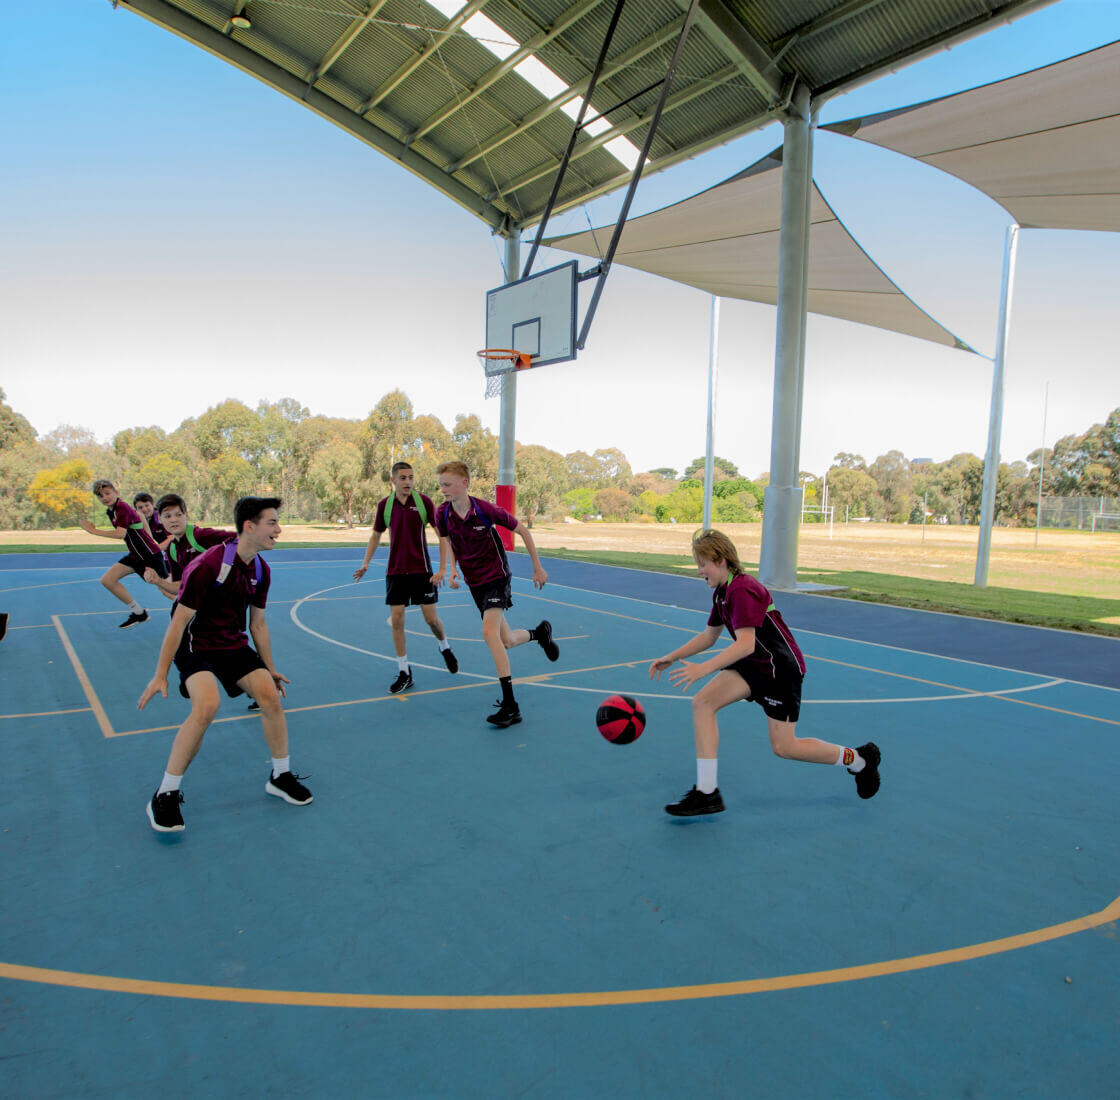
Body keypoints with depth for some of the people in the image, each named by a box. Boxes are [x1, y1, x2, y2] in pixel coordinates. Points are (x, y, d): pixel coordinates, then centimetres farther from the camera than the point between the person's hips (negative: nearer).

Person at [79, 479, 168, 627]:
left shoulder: (123, 508, -19)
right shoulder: (110, 511, 9)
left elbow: (120, 533, -33)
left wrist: (94, 530, -28)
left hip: (151, 555, -9)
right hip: (135, 555, 9)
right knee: (107, 580, 3)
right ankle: (138, 613, 12)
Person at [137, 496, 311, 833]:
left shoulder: (261, 570, 0)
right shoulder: (207, 566, -22)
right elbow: (179, 621, -17)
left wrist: (270, 668, 15)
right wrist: (160, 675, -15)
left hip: (235, 645, 6)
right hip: (196, 645, -6)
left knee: (271, 695, -11)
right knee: (207, 705, -29)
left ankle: (280, 776, 10)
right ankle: (165, 796, -12)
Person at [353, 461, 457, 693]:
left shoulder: (423, 501, -6)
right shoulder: (384, 505, 1)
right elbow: (376, 535, 14)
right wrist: (365, 563, 4)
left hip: (421, 569, -2)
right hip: (395, 570, 2)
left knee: (431, 618, 1)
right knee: (397, 619, -2)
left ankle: (445, 648, 34)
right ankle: (404, 673, 10)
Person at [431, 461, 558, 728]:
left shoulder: (486, 510, -20)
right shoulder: (442, 514, -8)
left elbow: (523, 531, -7)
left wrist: (538, 567, -4)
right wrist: (451, 570, -7)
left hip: (496, 576, -5)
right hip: (474, 582, 5)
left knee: (489, 632, -24)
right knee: (505, 641, 9)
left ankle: (510, 706, -19)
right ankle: (540, 632, 45)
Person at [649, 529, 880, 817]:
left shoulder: (742, 590, -24)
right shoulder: (723, 592, 7)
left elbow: (745, 644, -34)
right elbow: (709, 636, 16)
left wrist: (703, 669, -42)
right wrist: (671, 657, 8)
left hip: (782, 668, -9)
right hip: (754, 665, 9)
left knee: (783, 747, -2)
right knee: (702, 702, -10)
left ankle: (859, 759, 24)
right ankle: (706, 793, -7)